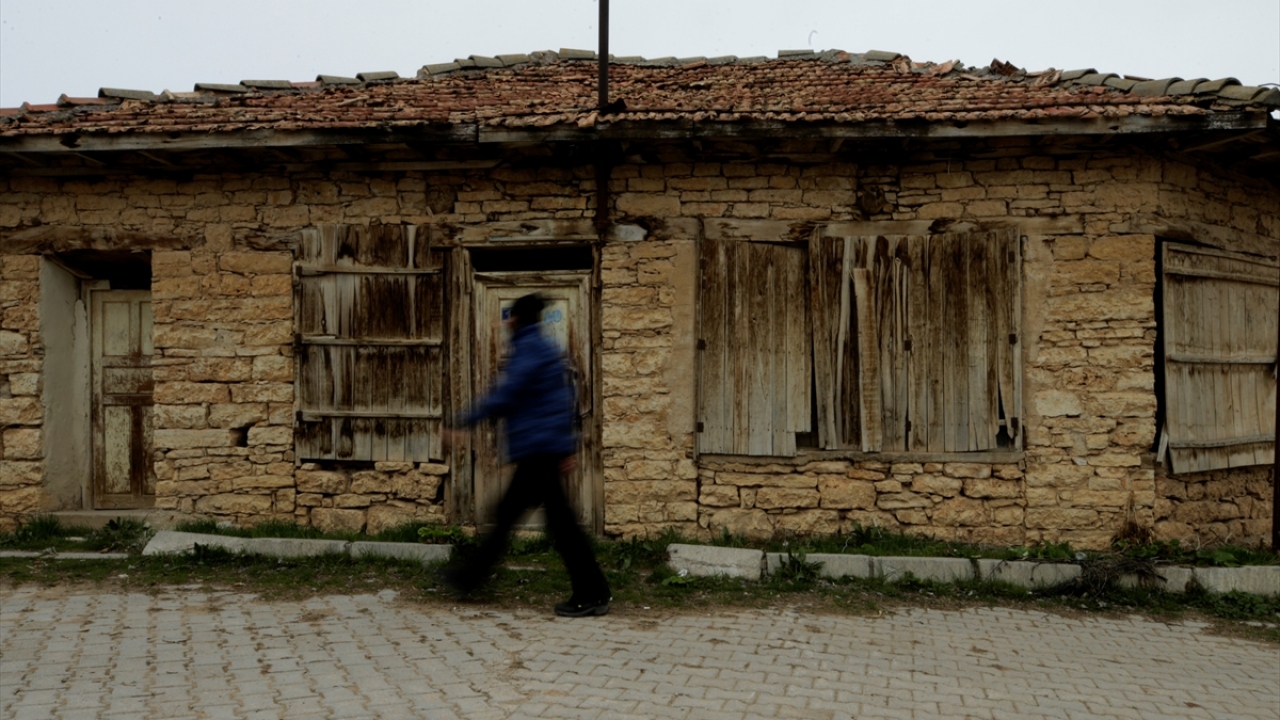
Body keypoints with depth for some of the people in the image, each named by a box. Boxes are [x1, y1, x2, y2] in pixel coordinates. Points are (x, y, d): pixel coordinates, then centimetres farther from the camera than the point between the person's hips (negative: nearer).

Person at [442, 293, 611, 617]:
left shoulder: (529, 348, -11)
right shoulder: (545, 348, 18)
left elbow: (506, 396, -19)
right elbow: (566, 398, 20)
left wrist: (463, 422, -14)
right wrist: (568, 447, 22)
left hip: (537, 447, -10)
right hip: (545, 447, 10)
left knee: (559, 518, -6)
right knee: (507, 512, 17)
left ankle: (592, 595, -1)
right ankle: (471, 577, 29)